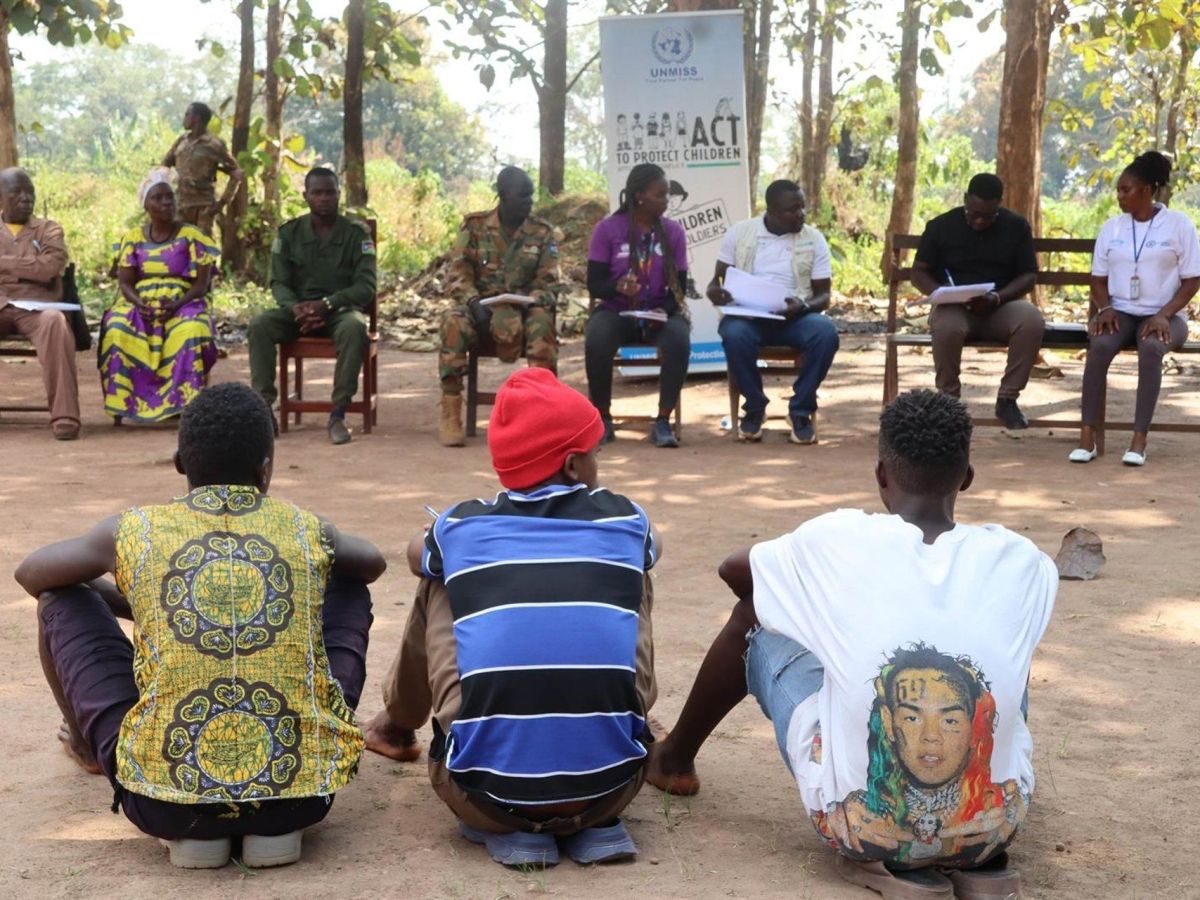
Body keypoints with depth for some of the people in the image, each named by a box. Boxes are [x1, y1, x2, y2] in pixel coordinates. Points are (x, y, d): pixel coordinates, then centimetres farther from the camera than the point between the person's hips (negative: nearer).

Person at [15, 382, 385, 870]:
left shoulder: (135, 532, 3)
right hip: (304, 792, 1)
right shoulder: (307, 530, 6)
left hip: (164, 801, 0)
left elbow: (29, 574, 24)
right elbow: (373, 562, 31)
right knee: (349, 589, 25)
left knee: (61, 599, 17)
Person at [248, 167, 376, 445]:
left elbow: (366, 287, -7)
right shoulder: (288, 233, 6)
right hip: (297, 309, 2)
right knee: (259, 324, -28)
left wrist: (326, 304, -23)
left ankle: (338, 414, -35)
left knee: (355, 327, -38)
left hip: (340, 309, -2)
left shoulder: (356, 233, 0)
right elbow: (279, 283, 3)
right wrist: (296, 308, -20)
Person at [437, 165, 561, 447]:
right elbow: (458, 274, -1)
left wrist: (532, 301, -20)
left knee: (541, 320, -35)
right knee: (454, 321, -33)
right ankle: (450, 415, -30)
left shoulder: (542, 232, 5)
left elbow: (548, 284, 3)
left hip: (523, 310, 0)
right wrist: (474, 302, -20)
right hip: (480, 308, 0)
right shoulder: (475, 226, 4)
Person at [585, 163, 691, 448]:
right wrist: (618, 287, -28)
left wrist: (664, 311, -18)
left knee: (680, 342, -33)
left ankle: (663, 421, -21)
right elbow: (594, 283, -5)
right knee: (596, 343, -34)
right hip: (617, 311, -1)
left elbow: (679, 286, 3)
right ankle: (603, 419, -13)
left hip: (660, 313, 1)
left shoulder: (673, 231, 2)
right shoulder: (607, 229, -4)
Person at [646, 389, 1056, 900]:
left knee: (757, 619, 19)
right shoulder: (1020, 562, -3)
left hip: (861, 827, -1)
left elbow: (734, 570, 15)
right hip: (993, 825, 1)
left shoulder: (838, 541, -8)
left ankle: (676, 757, 43)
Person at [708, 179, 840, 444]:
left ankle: (801, 409, -13)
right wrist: (714, 291, -17)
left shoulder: (814, 239, 4)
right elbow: (717, 280, 9)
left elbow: (823, 296, 4)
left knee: (826, 333, -32)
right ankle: (755, 407, -11)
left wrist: (803, 306, -20)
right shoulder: (739, 233, 4)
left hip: (794, 317, 1)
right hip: (747, 315, -1)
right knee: (734, 335, -36)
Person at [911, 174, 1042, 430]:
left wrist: (997, 298, -17)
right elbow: (919, 272, 5)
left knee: (1032, 320, -32)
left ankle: (1007, 399, -19)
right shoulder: (941, 226, 2)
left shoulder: (1016, 227, 5)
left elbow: (1028, 276, 2)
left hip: (1000, 308, 2)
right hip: (955, 308, -1)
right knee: (947, 326, -38)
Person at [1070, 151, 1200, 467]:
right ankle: (1087, 436, -32)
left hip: (1164, 316, -2)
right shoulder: (1111, 227, 11)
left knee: (1151, 348, -37)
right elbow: (1099, 278, 12)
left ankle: (1139, 439, -35)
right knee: (1099, 345, -32)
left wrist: (1164, 315, -17)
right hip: (1120, 312, 2)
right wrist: (1105, 308, -9)